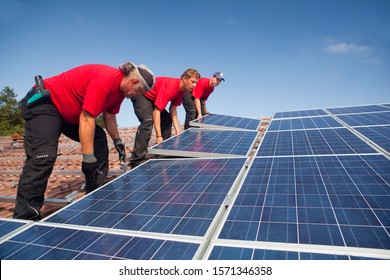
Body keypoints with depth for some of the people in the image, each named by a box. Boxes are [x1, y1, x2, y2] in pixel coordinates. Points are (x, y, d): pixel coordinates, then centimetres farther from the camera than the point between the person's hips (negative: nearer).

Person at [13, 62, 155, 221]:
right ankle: (24, 219, -20)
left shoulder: (120, 87, 0)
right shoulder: (104, 81, -31)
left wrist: (117, 141, 11)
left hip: (71, 112, 10)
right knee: (43, 157, -24)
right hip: (44, 103, -10)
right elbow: (86, 119, -33)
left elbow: (109, 115, 12)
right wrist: (88, 158, -30)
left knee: (98, 140, 5)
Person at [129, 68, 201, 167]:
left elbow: (173, 108, 0)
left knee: (167, 119, 7)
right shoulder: (169, 87, -34)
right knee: (148, 121, -28)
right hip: (140, 94, -10)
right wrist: (159, 136, -38)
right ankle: (136, 161, -29)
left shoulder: (182, 89, -6)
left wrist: (177, 129, -7)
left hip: (151, 97, 10)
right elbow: (156, 111, -37)